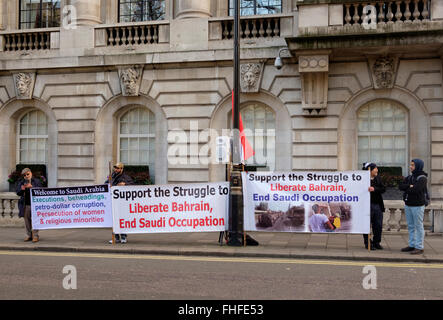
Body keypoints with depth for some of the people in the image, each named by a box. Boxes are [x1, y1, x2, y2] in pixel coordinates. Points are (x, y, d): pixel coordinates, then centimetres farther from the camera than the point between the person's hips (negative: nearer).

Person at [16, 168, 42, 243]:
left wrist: (32, 187, -19)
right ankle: (28, 235, 14)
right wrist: (21, 189, -15)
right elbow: (18, 193, 7)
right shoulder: (21, 182, 13)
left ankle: (35, 235, -2)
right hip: (25, 205, 3)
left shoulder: (36, 181, 5)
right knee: (27, 220, 5)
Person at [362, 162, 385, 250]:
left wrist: (374, 189, -17)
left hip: (378, 205, 5)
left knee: (378, 225, 8)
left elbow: (383, 189, -1)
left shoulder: (378, 178, 9)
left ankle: (376, 242, 23)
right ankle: (368, 243, 17)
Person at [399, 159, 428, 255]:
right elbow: (400, 186, -1)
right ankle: (412, 245, 22)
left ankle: (419, 247, 4)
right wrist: (410, 186, -16)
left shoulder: (422, 178, -11)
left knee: (418, 227, -1)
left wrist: (406, 189, -7)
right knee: (410, 226, 13)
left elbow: (415, 190, -24)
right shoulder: (409, 177, 12)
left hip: (417, 206, -8)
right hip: (408, 205, 8)